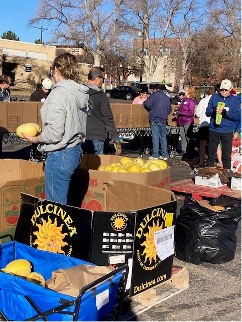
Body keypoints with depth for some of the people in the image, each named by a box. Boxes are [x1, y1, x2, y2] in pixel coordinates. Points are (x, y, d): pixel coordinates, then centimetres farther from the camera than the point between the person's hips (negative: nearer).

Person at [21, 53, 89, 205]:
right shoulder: (80, 93, 7)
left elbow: (54, 133, -21)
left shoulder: (59, 93, -17)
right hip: (75, 151, 9)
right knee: (61, 202, 20)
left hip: (60, 155, -9)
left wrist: (35, 139, -4)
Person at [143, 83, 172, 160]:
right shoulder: (167, 97, 17)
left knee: (155, 137, -6)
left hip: (155, 119, -6)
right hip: (164, 120, 6)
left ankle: (155, 155, -7)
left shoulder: (155, 94, -1)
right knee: (163, 137, 10)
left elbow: (147, 104, -10)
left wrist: (144, 103, 11)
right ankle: (164, 155, 12)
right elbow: (169, 110, 20)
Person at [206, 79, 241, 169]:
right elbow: (207, 112, 3)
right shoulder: (214, 97, 5)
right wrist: (214, 110, -19)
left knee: (226, 156, 6)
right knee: (211, 154, 9)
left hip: (227, 132, -1)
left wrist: (225, 112, -21)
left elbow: (238, 116, -7)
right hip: (214, 130, 1)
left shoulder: (235, 100, 1)